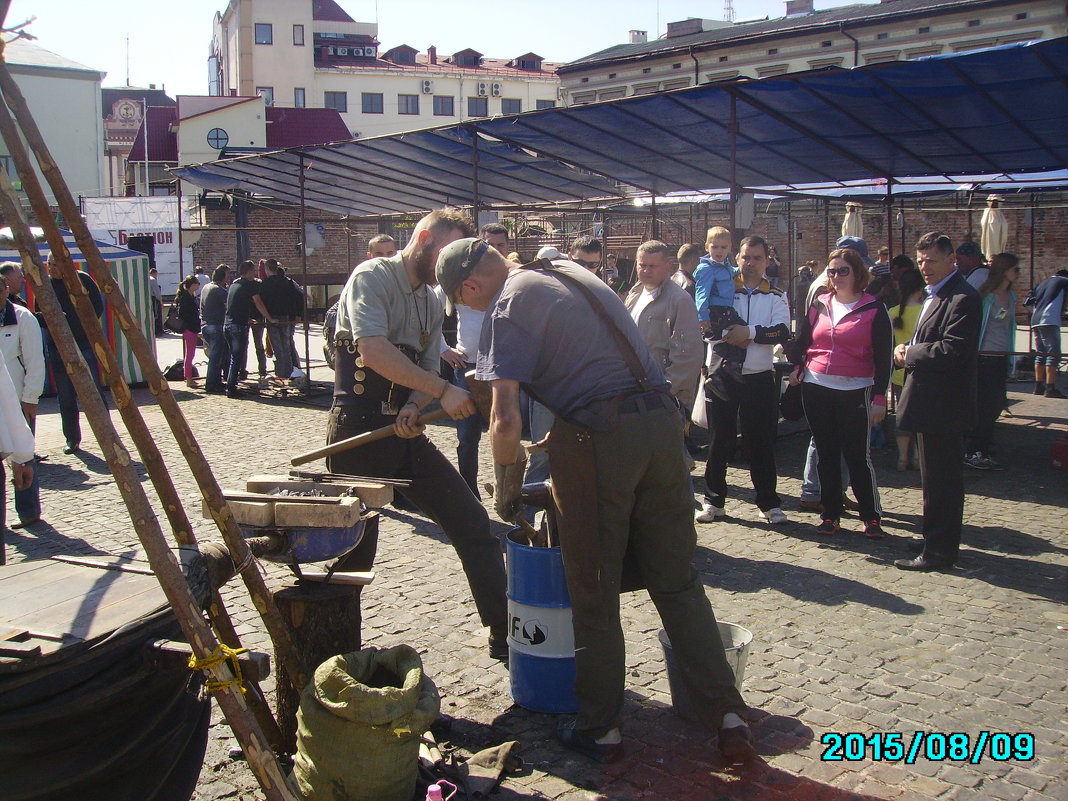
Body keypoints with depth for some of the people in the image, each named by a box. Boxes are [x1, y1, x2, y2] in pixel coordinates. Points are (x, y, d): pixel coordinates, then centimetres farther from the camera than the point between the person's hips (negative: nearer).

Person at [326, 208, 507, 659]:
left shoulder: (433, 302, 16)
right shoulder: (373, 277, -9)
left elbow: (428, 367, 11)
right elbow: (374, 351, -24)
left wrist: (413, 409, -11)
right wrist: (443, 390, -27)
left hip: (405, 430, 7)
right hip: (360, 427, -7)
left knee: (472, 523, 3)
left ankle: (505, 634, 13)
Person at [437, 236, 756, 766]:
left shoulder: (506, 309, -5)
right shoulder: (572, 272, 19)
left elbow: (506, 420, -13)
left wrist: (505, 492, 2)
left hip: (599, 438, -7)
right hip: (662, 420, 7)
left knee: (594, 594, 8)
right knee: (677, 580, 14)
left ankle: (600, 730, 21)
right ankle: (726, 714, 14)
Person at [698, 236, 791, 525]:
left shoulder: (776, 297, 7)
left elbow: (782, 332, -10)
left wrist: (749, 332, -21)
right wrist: (732, 335, -15)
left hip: (759, 379, 0)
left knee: (762, 442, 5)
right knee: (719, 441, 5)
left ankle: (768, 502, 15)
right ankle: (713, 500, 16)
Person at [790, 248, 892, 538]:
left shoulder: (874, 310, -3)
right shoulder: (819, 306, 9)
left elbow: (883, 358, -4)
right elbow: (801, 342, 20)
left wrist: (879, 398, -9)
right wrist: (797, 367, 4)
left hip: (856, 392, -4)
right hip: (816, 389, 4)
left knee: (858, 455, -2)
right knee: (826, 454, 9)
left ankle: (872, 517, 9)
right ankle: (831, 514, 18)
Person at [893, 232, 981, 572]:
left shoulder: (962, 298, -18)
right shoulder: (935, 295, 15)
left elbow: (952, 351, -27)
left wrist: (910, 354, -15)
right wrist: (907, 351, 2)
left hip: (943, 403, -11)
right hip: (931, 401, 11)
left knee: (942, 478, -2)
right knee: (935, 477, 20)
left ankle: (939, 551, 6)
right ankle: (935, 538, 33)